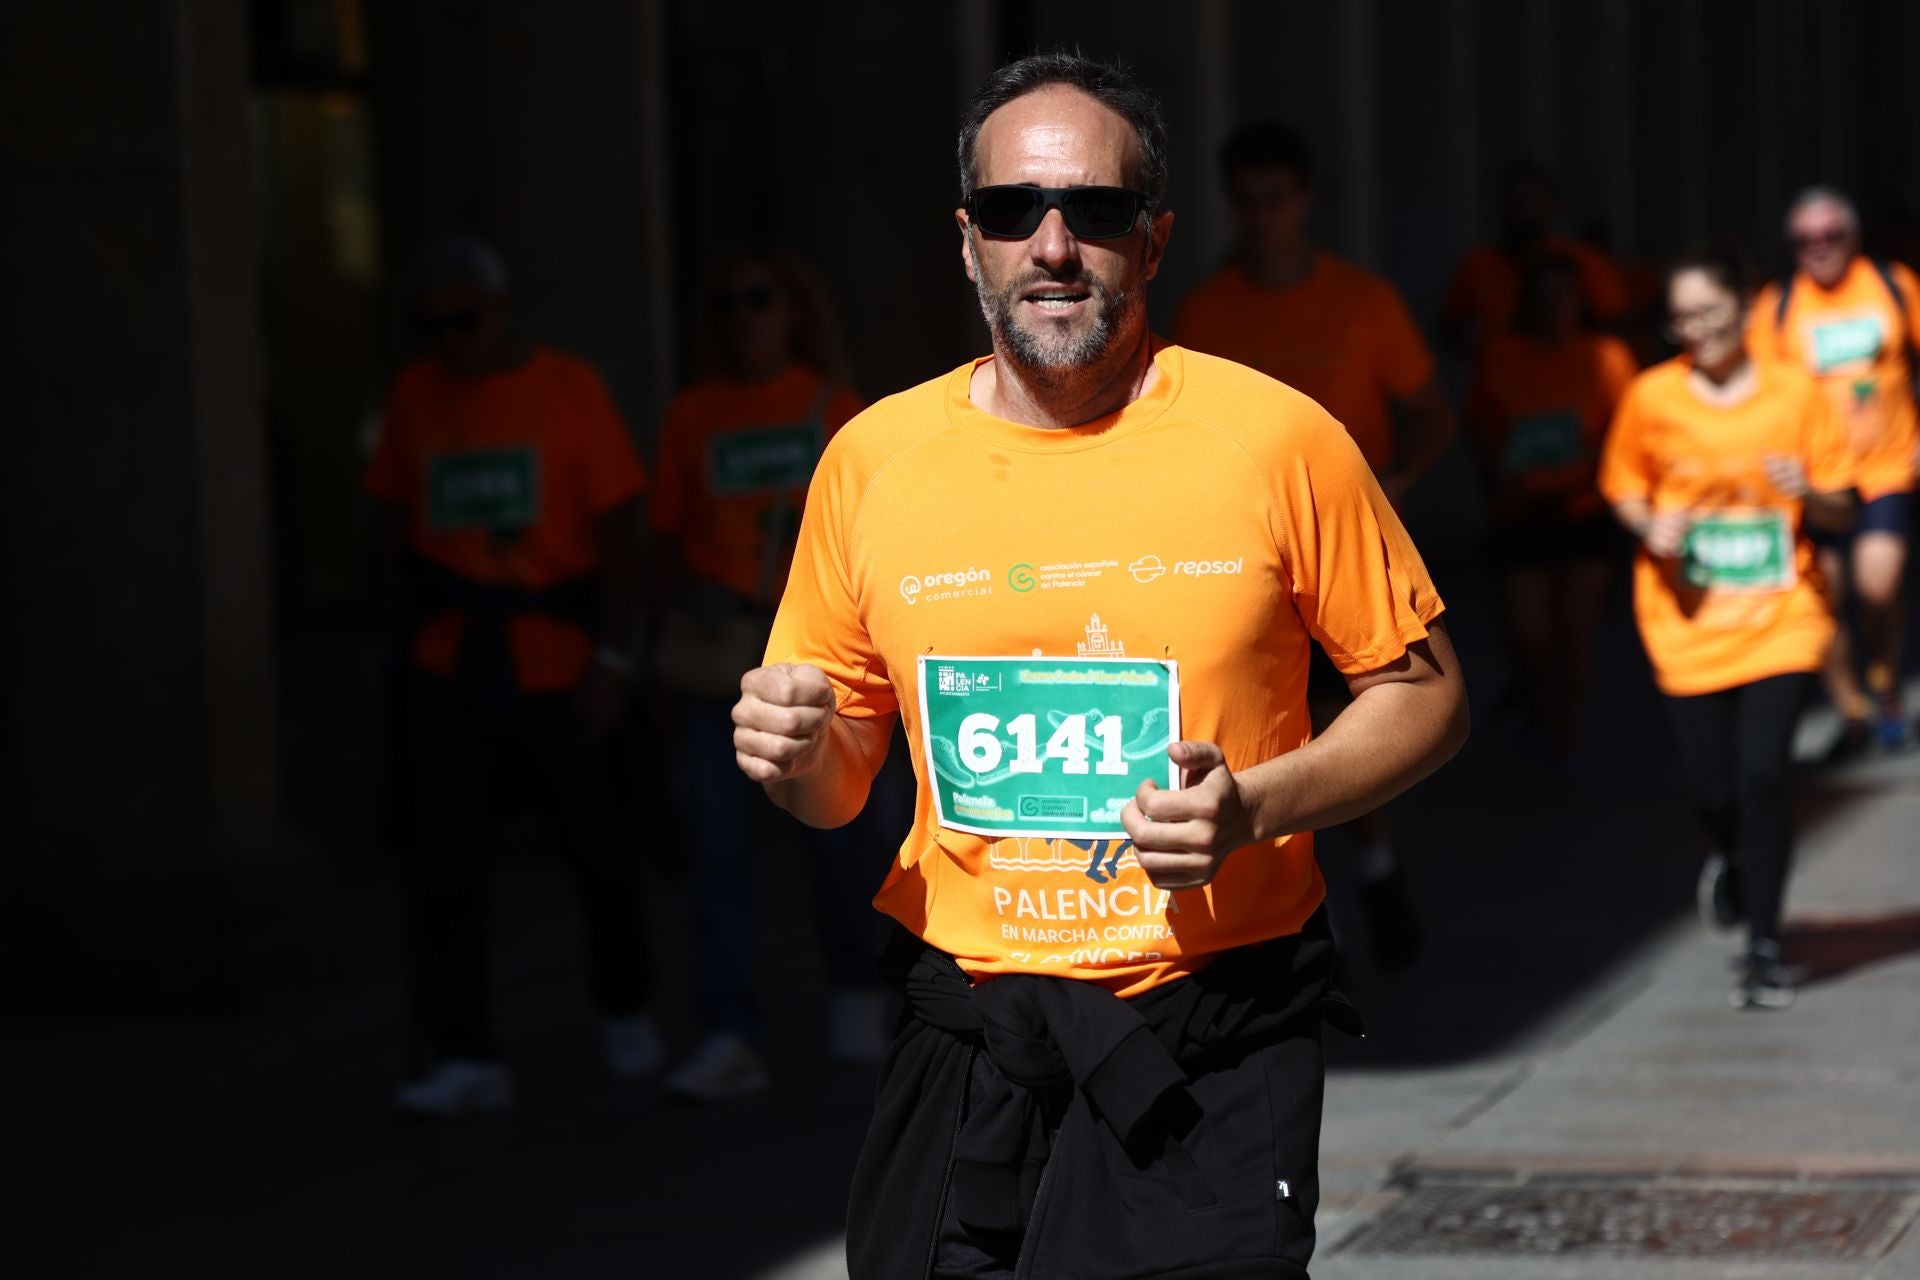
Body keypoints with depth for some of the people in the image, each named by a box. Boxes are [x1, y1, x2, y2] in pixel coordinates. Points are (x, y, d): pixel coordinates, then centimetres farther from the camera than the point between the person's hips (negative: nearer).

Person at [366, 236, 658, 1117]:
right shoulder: (414, 398, 5)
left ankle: (624, 1012, 32)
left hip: (556, 667, -2)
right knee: (442, 861, -9)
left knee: (597, 850, 8)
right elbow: (396, 524, 13)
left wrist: (611, 655, -9)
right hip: (448, 670, 2)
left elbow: (618, 528, -4)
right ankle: (463, 1059, -8)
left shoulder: (568, 390, -3)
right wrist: (401, 638, 8)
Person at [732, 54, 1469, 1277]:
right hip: (966, 1031, 3)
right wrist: (797, 750, -9)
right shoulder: (873, 459, 4)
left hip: (1213, 1033, -2)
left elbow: (1425, 693, 4)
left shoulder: (1278, 439, -4)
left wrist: (1254, 807, -13)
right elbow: (839, 780, 15)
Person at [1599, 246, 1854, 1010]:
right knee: (1713, 787, 1)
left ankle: (1764, 946, 0)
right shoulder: (1651, 398, -1)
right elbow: (1623, 489, 11)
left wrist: (1809, 494, -18)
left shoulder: (1795, 394, -2)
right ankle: (1734, 864, 39)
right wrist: (1651, 530, -10)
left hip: (1780, 621, -1)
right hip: (1691, 623, 1)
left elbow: (1841, 512, 4)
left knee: (1763, 772, -14)